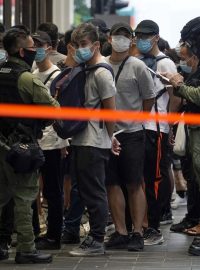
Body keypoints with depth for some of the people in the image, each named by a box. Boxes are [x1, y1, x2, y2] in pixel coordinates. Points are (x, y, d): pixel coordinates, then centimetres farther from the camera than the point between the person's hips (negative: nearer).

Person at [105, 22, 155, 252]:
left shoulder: (137, 67, -5)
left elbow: (149, 97, 3)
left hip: (131, 133, -4)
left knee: (134, 185, -1)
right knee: (112, 184, 5)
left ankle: (137, 233, 3)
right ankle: (120, 232, 12)